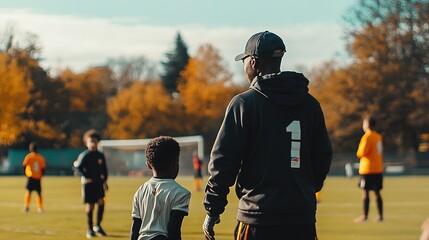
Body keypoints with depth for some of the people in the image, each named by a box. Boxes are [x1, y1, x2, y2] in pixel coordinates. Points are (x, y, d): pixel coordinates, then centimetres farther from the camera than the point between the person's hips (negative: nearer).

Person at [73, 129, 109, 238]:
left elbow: (104, 169, 18)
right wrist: (85, 177, -15)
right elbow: (77, 167, -4)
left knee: (101, 202, -12)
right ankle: (90, 229, 11)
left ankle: (97, 225, 4)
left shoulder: (100, 155, 8)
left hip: (99, 182, 3)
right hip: (88, 183, -3)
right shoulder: (84, 155, -4)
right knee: (89, 205, 1)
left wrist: (104, 180, 9)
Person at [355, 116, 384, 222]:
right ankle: (380, 216, 8)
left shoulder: (367, 137, -13)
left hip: (367, 169, -7)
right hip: (378, 169, 7)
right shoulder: (378, 136, 12)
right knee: (377, 193, 9)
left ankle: (365, 216, -3)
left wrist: (358, 153, 2)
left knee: (365, 192, -3)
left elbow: (361, 153, -19)